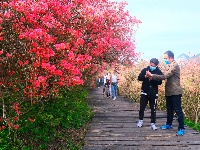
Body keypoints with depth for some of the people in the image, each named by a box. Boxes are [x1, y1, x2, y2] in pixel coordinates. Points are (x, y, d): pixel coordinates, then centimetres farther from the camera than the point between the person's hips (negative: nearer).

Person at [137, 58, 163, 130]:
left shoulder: (159, 72, -3)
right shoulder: (145, 70, 0)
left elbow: (160, 82, -10)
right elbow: (139, 78, -6)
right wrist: (145, 76, -25)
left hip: (153, 93, -1)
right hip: (144, 92, 1)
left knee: (153, 109, 3)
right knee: (142, 107, 7)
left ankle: (153, 123, 11)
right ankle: (140, 120, 25)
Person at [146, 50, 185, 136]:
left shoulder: (175, 65, -18)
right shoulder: (169, 66, 14)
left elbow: (165, 76, -24)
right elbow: (166, 76, 11)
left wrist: (152, 75, -20)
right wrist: (153, 77, -3)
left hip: (175, 92, -10)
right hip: (169, 92, 10)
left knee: (178, 110, -4)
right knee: (169, 109, 19)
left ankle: (181, 129, 2)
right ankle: (169, 124, 34)